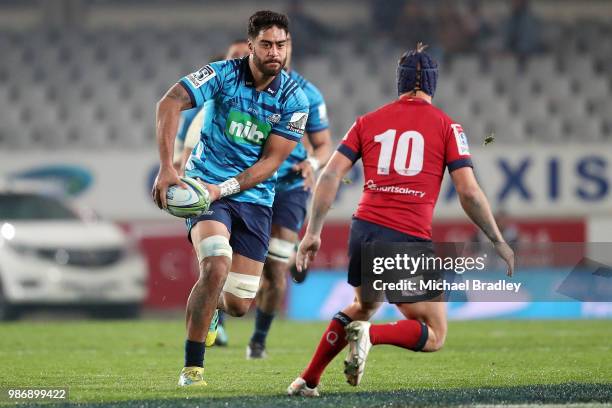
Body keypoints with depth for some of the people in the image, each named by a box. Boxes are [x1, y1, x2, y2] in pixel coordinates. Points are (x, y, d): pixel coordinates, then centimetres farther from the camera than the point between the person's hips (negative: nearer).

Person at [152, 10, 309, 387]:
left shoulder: (294, 99, -6)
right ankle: (192, 367, -18)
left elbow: (270, 162, -8)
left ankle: (212, 304, 42)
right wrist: (166, 168, -31)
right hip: (206, 186, -3)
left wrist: (224, 188, -21)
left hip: (254, 197, 3)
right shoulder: (224, 75, -11)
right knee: (217, 266, -30)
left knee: (239, 305, 1)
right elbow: (170, 104, -20)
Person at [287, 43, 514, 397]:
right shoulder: (447, 126, 3)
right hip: (409, 241, -5)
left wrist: (313, 233, 7)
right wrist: (499, 242, 6)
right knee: (434, 337, 6)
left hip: (364, 230, 5)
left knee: (363, 306, 33)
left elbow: (331, 175, 4)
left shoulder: (368, 122, 12)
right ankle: (370, 335, -21)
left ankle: (308, 380, 26)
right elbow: (469, 192, -3)